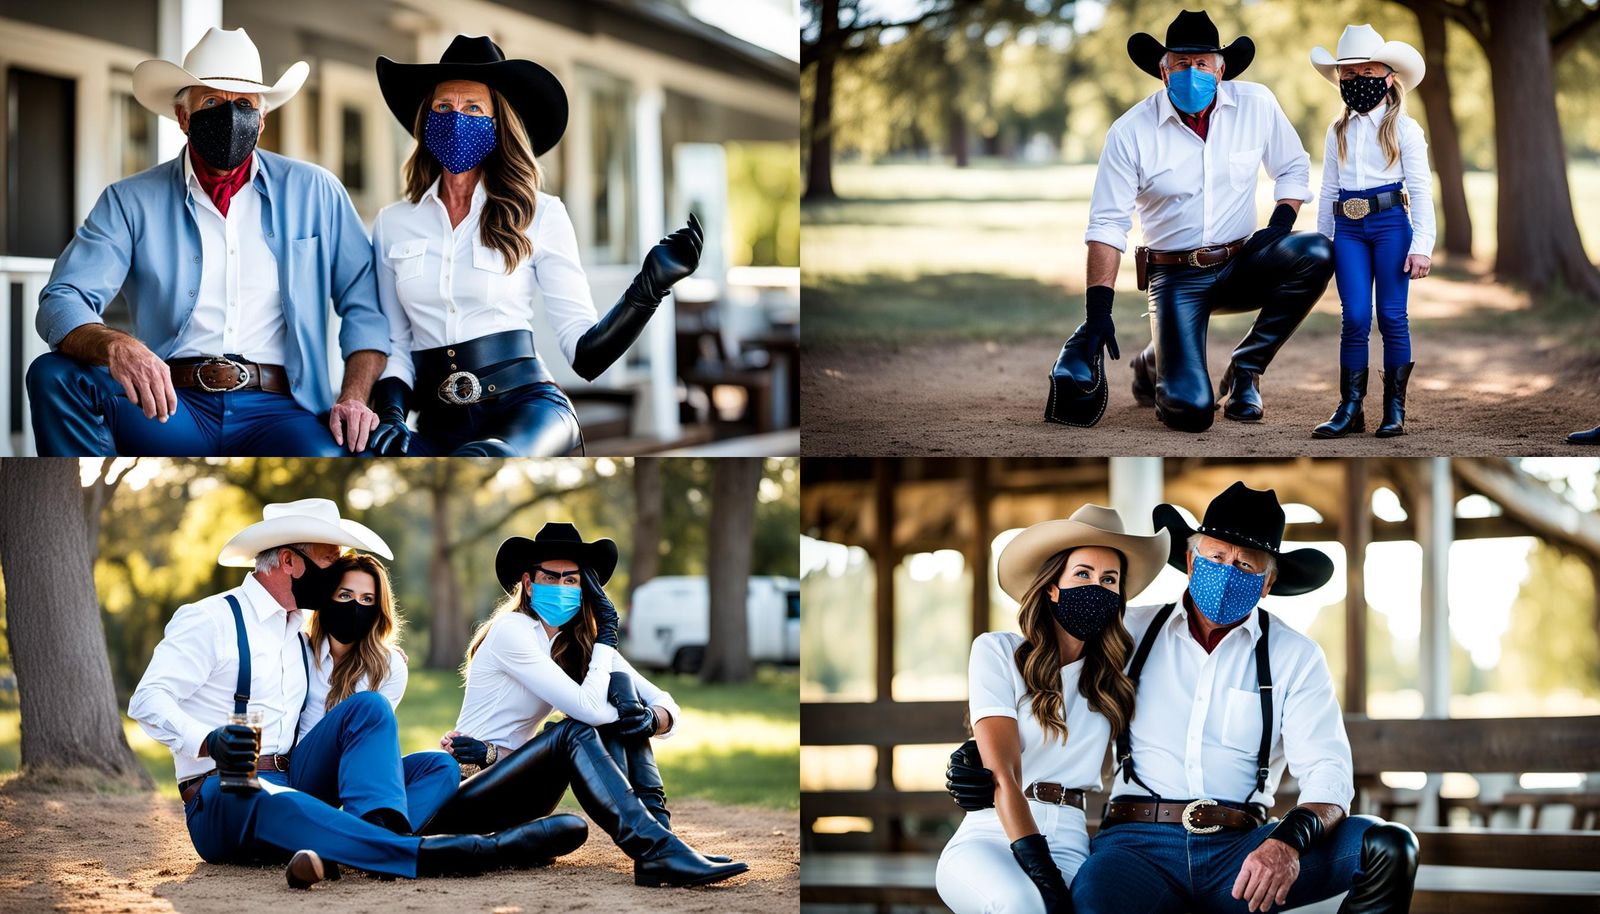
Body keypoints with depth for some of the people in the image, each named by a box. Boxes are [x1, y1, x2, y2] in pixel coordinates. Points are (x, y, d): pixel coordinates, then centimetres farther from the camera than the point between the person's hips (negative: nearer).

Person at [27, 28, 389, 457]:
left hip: (274, 411, -1)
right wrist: (114, 346, -27)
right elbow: (63, 302, -2)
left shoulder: (314, 193, 12)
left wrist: (353, 398, -5)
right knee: (54, 376, -28)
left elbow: (366, 303, 14)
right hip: (170, 404, 1)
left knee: (324, 462, -37)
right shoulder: (132, 201, 9)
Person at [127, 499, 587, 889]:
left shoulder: (300, 634, 20)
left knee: (367, 707, -12)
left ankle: (373, 840, -38)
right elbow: (148, 700, -13)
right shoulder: (209, 620, -2)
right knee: (276, 799, -42)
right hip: (222, 797, -7)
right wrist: (208, 741, -30)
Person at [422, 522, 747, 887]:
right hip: (463, 800, -7)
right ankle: (659, 851, -39)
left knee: (622, 689, -7)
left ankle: (657, 827, -23)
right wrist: (607, 635, -12)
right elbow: (589, 708, -24)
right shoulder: (512, 630, -15)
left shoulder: (582, 642, 7)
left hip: (515, 795, 7)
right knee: (573, 733, -31)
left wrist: (653, 719, -24)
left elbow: (668, 706, 0)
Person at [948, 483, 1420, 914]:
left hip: (1238, 847, 2)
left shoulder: (1295, 657, 12)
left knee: (1388, 847, -25)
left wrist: (1291, 839, -22)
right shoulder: (1131, 633, 15)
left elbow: (1327, 772, 0)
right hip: (1137, 843, -2)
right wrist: (990, 762, 2)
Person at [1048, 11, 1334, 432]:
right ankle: (1153, 365, 20)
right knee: (1191, 410, -23)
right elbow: (1107, 225, -10)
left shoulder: (1256, 105, -3)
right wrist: (1098, 311, -17)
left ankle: (1244, 370, -6)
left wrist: (1282, 221, -9)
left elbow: (1293, 167, 12)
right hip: (1176, 278, -3)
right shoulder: (1130, 132, -10)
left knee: (1316, 254, -28)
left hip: (1240, 267, 3)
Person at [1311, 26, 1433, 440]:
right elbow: (1329, 189, 17)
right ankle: (1350, 409, 1)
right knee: (1354, 316, -3)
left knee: (1392, 315, -1)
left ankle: (1395, 409, 7)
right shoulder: (1338, 132, 14)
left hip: (1390, 223, -3)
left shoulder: (1403, 129, 1)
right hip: (1348, 228, 3)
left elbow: (1421, 188, -1)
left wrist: (1422, 244, -7)